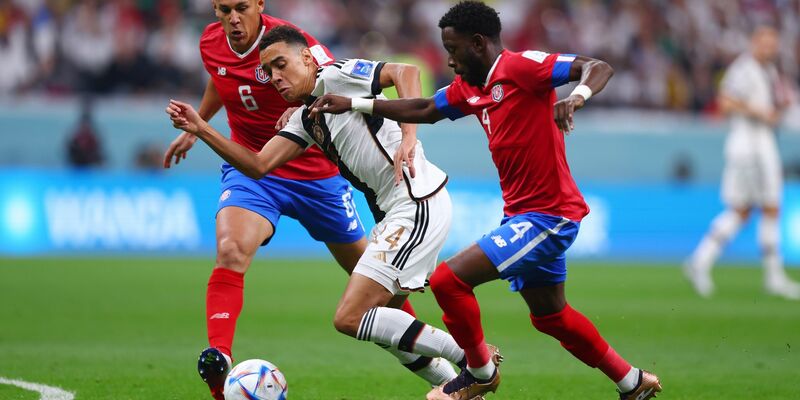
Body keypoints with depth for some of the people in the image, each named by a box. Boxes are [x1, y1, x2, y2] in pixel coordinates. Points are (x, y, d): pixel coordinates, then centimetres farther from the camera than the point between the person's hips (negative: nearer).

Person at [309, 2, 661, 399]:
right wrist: (352, 104, 17)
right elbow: (423, 110, 21)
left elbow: (599, 68, -22)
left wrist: (577, 96, -42)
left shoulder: (522, 67, -17)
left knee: (448, 279, -14)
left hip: (546, 215, -10)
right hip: (523, 214, 10)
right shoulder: (468, 88, 9)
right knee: (550, 315, 22)